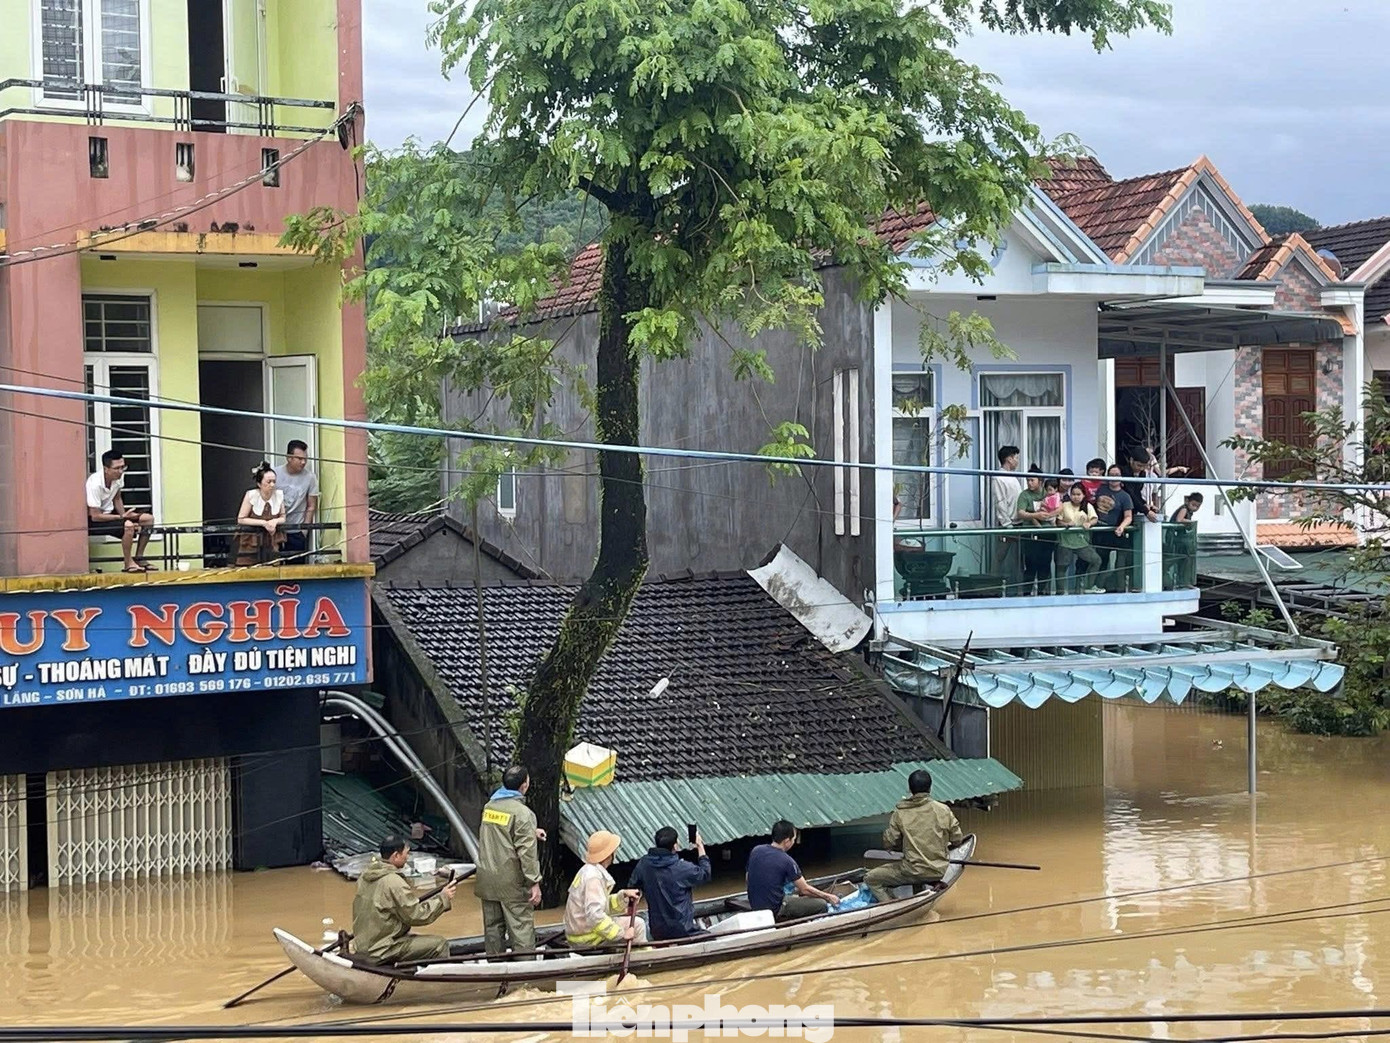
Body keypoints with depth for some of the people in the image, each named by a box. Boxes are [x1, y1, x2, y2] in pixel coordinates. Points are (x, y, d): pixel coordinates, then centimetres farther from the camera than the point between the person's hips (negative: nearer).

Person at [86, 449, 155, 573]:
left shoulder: (119, 476, -8)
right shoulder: (95, 484, -30)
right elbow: (95, 516, -27)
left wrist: (124, 515, -8)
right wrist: (122, 517, -21)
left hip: (108, 512, 8)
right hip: (92, 520, -8)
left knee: (148, 519, -2)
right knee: (128, 525, -32)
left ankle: (139, 558, 8)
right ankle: (129, 564, -17)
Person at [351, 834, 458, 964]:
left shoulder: (366, 875, 5)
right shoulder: (394, 883, -22)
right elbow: (416, 916, -17)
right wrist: (442, 898, -7)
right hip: (381, 951, -9)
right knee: (440, 945, -7)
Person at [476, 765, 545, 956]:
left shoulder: (489, 807, 7)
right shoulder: (522, 813, -15)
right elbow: (527, 852, -18)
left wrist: (531, 833, 29)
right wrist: (534, 883, -14)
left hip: (487, 879, 7)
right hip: (512, 883, -7)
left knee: (492, 928, 14)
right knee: (522, 929, -2)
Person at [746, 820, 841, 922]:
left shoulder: (755, 851, 0)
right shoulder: (787, 861, -18)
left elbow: (749, 878, 13)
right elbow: (805, 890, -9)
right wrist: (828, 897, 6)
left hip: (755, 905, 7)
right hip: (775, 911, -7)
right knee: (821, 905, -6)